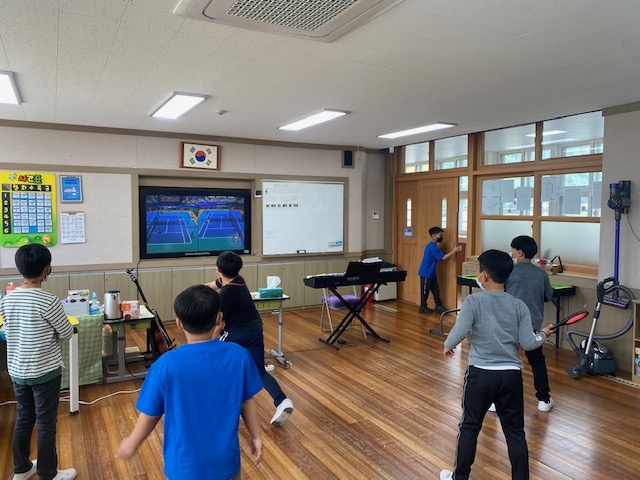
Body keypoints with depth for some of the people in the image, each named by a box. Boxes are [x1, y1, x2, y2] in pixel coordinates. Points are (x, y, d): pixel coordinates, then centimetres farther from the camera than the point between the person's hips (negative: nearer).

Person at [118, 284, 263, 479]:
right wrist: (256, 437, 12)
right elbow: (248, 401, -4)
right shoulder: (239, 356, -16)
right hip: (225, 461, 1)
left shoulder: (166, 365, -21)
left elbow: (150, 414, -8)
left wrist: (132, 443, 11)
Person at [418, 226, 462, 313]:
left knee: (436, 289, 11)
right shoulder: (432, 247, -22)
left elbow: (440, 256, 12)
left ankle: (438, 306, 17)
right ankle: (423, 307, 11)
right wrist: (454, 251, -19)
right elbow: (443, 257, -21)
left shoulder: (433, 246, 10)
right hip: (426, 273, -10)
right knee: (425, 290, 1)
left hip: (431, 273, 10)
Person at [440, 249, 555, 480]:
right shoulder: (519, 305, 0)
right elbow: (527, 343, -2)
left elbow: (459, 333, -18)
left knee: (469, 427, 13)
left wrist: (448, 346, 3)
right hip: (511, 375, 3)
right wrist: (543, 334, 19)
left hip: (481, 374, -2)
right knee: (515, 431, 15)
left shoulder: (473, 301, -10)